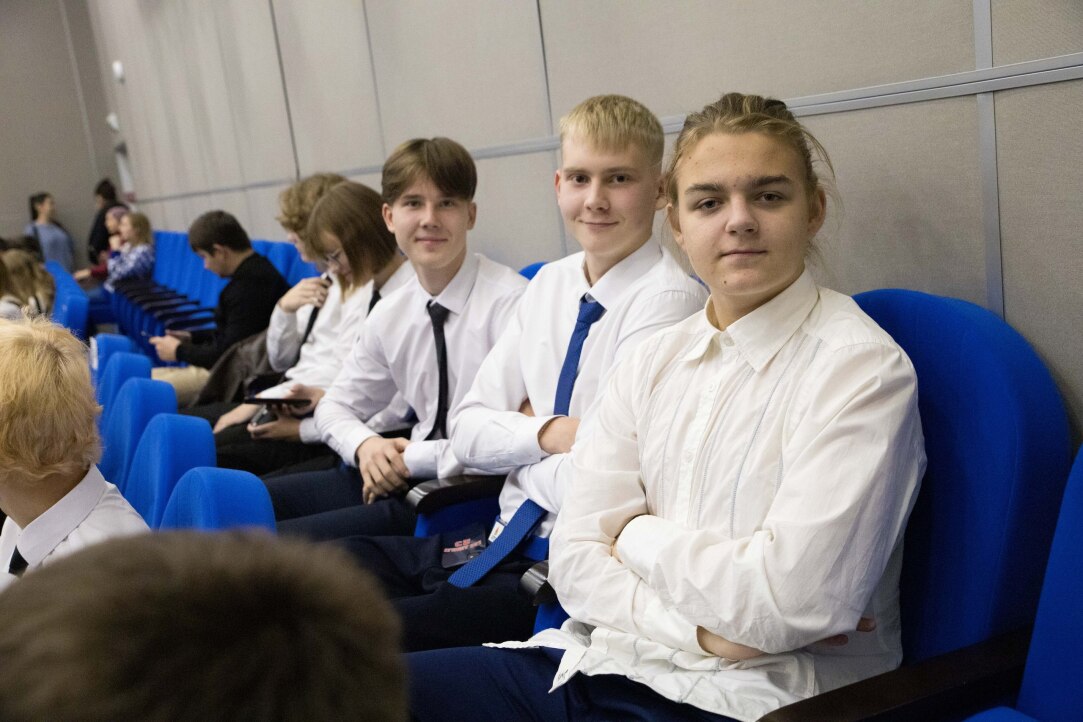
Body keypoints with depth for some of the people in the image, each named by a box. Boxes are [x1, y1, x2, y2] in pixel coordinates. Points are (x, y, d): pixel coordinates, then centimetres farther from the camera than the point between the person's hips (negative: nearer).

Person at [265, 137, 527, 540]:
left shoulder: (509, 301, -15)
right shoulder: (390, 314, 7)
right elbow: (335, 406, 18)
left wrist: (413, 458, -17)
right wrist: (365, 445, -6)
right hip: (399, 476, 7)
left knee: (284, 539, -17)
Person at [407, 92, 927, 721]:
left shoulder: (862, 366, -10)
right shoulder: (656, 362, 7)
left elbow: (787, 602, -19)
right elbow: (575, 557, 2)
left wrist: (638, 534, -5)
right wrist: (702, 632, -14)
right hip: (610, 659, 6)